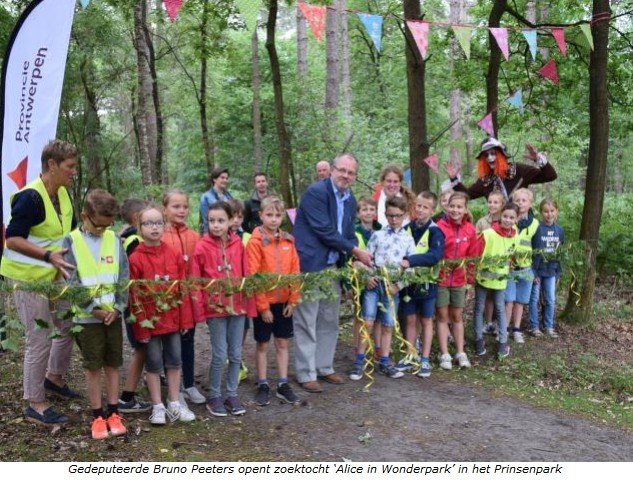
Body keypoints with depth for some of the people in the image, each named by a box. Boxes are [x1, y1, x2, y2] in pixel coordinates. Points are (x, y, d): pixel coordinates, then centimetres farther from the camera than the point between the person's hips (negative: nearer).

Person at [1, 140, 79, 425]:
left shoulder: (63, 194, 5)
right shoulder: (30, 197, -21)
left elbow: (71, 230, 18)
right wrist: (48, 255, -35)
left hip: (53, 275, 9)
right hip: (28, 279, -9)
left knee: (68, 326, 17)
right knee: (39, 341, -3)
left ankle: (54, 378, 40)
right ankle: (35, 405, 10)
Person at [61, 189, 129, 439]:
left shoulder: (114, 239, 1)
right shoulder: (71, 242, -6)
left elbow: (124, 277, 2)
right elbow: (71, 282, -9)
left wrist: (117, 308, -9)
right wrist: (94, 309, -13)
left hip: (114, 314, 3)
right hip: (87, 316, -2)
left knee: (113, 365, 11)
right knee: (92, 367, 6)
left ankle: (113, 413, 22)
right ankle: (98, 417, 18)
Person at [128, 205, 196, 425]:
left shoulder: (174, 255, 2)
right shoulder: (135, 259, -8)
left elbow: (183, 289, 3)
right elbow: (134, 296, -8)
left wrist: (185, 319, 1)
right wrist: (140, 325, -10)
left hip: (173, 318, 3)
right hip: (150, 320, -3)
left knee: (174, 360, 11)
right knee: (153, 363, 7)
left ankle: (174, 403, 25)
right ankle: (157, 406, 20)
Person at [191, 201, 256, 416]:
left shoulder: (238, 245, 2)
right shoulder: (202, 247, -6)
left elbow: (246, 276, 6)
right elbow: (195, 281, -4)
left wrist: (250, 304, 5)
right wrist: (199, 310, -8)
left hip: (238, 305, 3)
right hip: (215, 307, -3)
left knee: (236, 354, 9)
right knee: (220, 355, 0)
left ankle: (232, 395, 23)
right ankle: (214, 397, 17)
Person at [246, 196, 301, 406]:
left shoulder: (288, 240, 3)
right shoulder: (256, 241, -11)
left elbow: (295, 272, 4)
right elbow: (253, 277, -13)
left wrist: (293, 300, -1)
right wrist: (263, 306, -14)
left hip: (284, 301, 4)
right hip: (263, 302, -4)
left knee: (283, 343, 11)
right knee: (263, 344, 8)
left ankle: (283, 385, 22)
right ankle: (263, 386, 20)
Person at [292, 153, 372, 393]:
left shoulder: (350, 200, 11)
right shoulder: (315, 192, -14)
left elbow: (349, 235, 14)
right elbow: (325, 231, -18)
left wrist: (356, 261, -4)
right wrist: (355, 251, -13)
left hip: (332, 266, 8)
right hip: (309, 266, -8)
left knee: (329, 321, 15)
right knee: (306, 323, 1)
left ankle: (324, 367, 28)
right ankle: (306, 374, 10)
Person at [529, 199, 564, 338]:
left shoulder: (559, 230, 2)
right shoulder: (537, 228, -12)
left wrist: (558, 273, 8)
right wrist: (533, 272, -14)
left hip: (551, 271, 4)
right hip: (537, 270, -4)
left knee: (551, 300, 10)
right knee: (534, 299, 5)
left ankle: (549, 326, 23)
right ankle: (534, 326, 16)